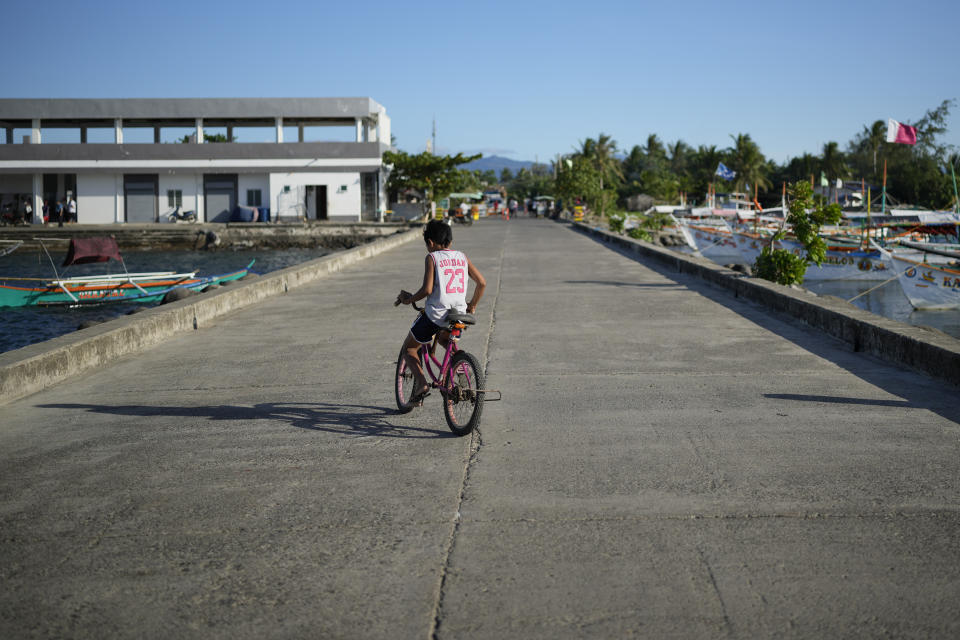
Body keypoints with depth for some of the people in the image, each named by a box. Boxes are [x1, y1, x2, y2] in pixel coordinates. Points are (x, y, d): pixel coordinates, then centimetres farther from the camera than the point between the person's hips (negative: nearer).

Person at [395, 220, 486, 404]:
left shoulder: (432, 258, -4)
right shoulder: (462, 257, 10)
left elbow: (427, 289, -15)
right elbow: (481, 283, 8)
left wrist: (409, 298, 3)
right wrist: (472, 305, 23)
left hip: (435, 314, -5)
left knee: (409, 348, 16)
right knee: (444, 339, 37)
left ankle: (422, 383, -5)